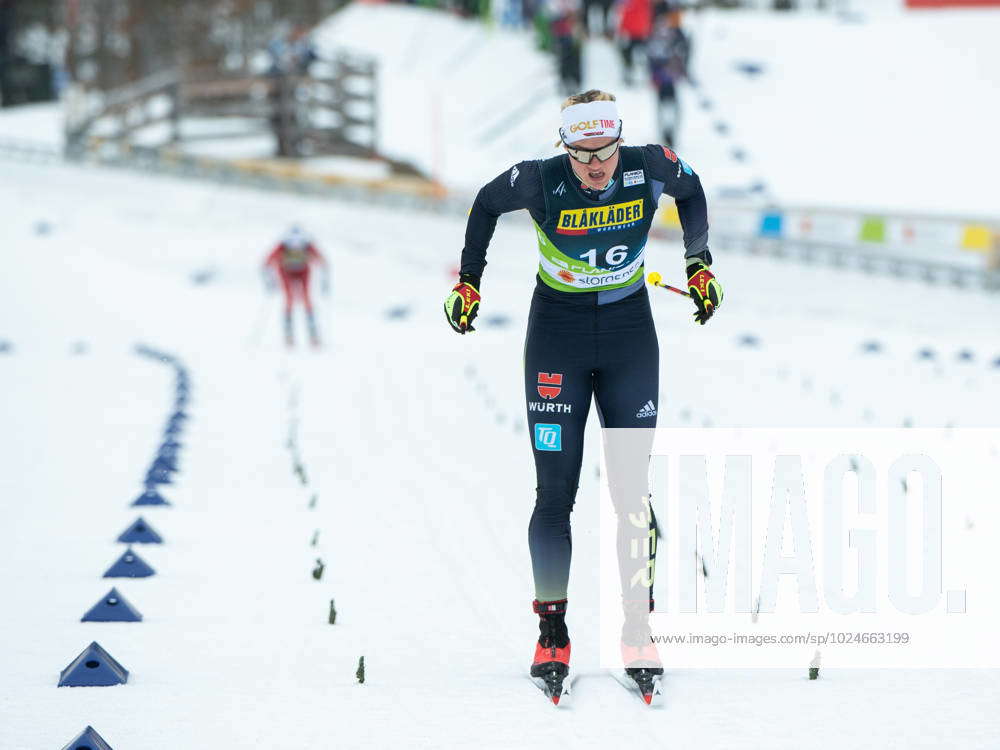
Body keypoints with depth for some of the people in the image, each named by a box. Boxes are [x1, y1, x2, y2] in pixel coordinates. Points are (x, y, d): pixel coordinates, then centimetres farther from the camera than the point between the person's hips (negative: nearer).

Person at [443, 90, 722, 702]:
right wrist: (469, 282, 3)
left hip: (630, 334, 1)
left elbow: (692, 190, 7)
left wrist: (700, 264, 6)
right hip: (558, 334, -1)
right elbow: (486, 206, 2)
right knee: (556, 491, -3)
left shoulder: (651, 168, -16)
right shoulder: (539, 182, -19)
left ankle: (638, 631, 9)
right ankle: (552, 635, 5)